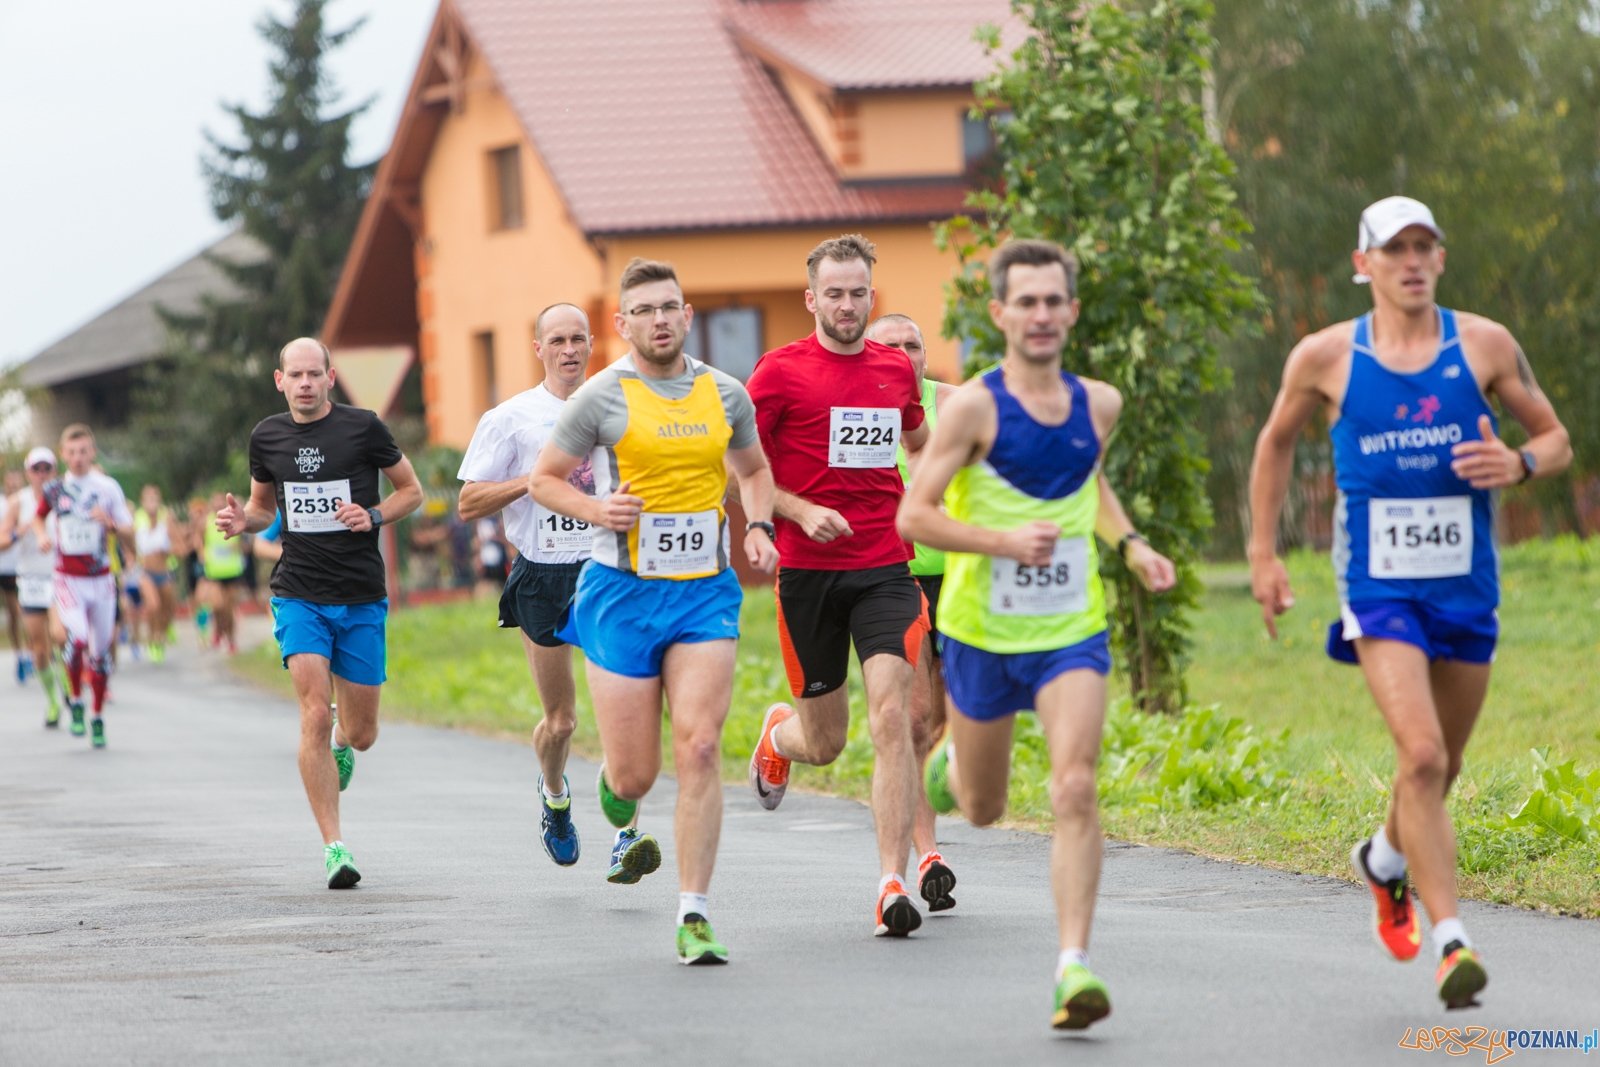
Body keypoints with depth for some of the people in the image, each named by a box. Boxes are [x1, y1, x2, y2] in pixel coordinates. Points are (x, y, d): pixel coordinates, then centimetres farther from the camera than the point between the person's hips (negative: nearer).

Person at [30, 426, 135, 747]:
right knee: (77, 638, -24)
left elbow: (129, 533, 0)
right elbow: (39, 516, 22)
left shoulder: (108, 487, -2)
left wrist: (110, 523, -20)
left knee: (100, 651, 6)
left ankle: (98, 718, 24)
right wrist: (42, 536, 1)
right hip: (68, 579, -1)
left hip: (100, 579, 1)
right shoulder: (54, 490, 1)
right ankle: (75, 701, -1)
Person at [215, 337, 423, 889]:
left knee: (360, 734, 6)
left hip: (362, 599, 0)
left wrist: (373, 516, -13)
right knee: (315, 715, -16)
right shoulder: (267, 436, 5)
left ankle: (340, 743, 45)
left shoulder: (363, 427, -4)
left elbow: (411, 491, 6)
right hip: (299, 595, 1)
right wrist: (242, 520, -3)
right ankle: (333, 847, -13)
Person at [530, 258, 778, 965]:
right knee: (633, 772, 0)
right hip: (623, 592, -2)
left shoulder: (726, 394, 7)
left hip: (707, 592, 2)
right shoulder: (602, 396, -3)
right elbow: (543, 479, 5)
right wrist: (596, 509, -14)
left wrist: (758, 526, 5)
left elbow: (754, 469, 25)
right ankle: (625, 827, 40)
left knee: (699, 748, -14)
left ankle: (693, 918, -10)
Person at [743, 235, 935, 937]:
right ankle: (778, 733, 45)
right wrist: (803, 511, -14)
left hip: (886, 569, 2)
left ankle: (892, 884, -17)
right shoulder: (780, 371, -3)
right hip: (808, 570, -2)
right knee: (824, 743, 7)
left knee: (891, 716, -16)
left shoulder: (896, 369, 9)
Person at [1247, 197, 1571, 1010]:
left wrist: (1518, 465, -15)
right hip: (1379, 586, -3)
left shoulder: (1485, 346, 0)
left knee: (1440, 766, 16)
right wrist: (1263, 554, 11)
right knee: (1421, 755, -20)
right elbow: (1277, 443, 15)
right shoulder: (1326, 357, -2)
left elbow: (1555, 439, 8)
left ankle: (1385, 859, 49)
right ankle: (1451, 942, -21)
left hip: (1466, 585, 3)